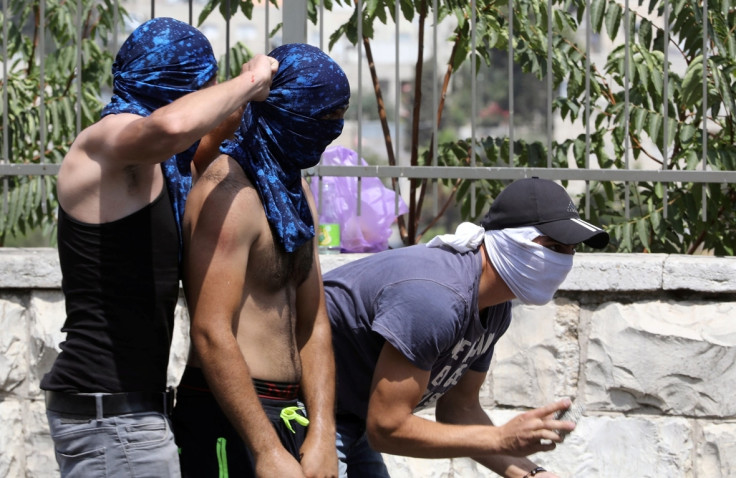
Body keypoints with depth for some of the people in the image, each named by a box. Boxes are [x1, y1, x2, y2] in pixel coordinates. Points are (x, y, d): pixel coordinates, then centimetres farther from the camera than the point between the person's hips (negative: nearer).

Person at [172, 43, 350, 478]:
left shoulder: (294, 192, 14)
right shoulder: (230, 192, -15)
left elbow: (312, 325, 11)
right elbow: (211, 336, -21)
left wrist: (322, 434, -1)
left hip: (285, 410, 9)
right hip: (230, 414, -9)